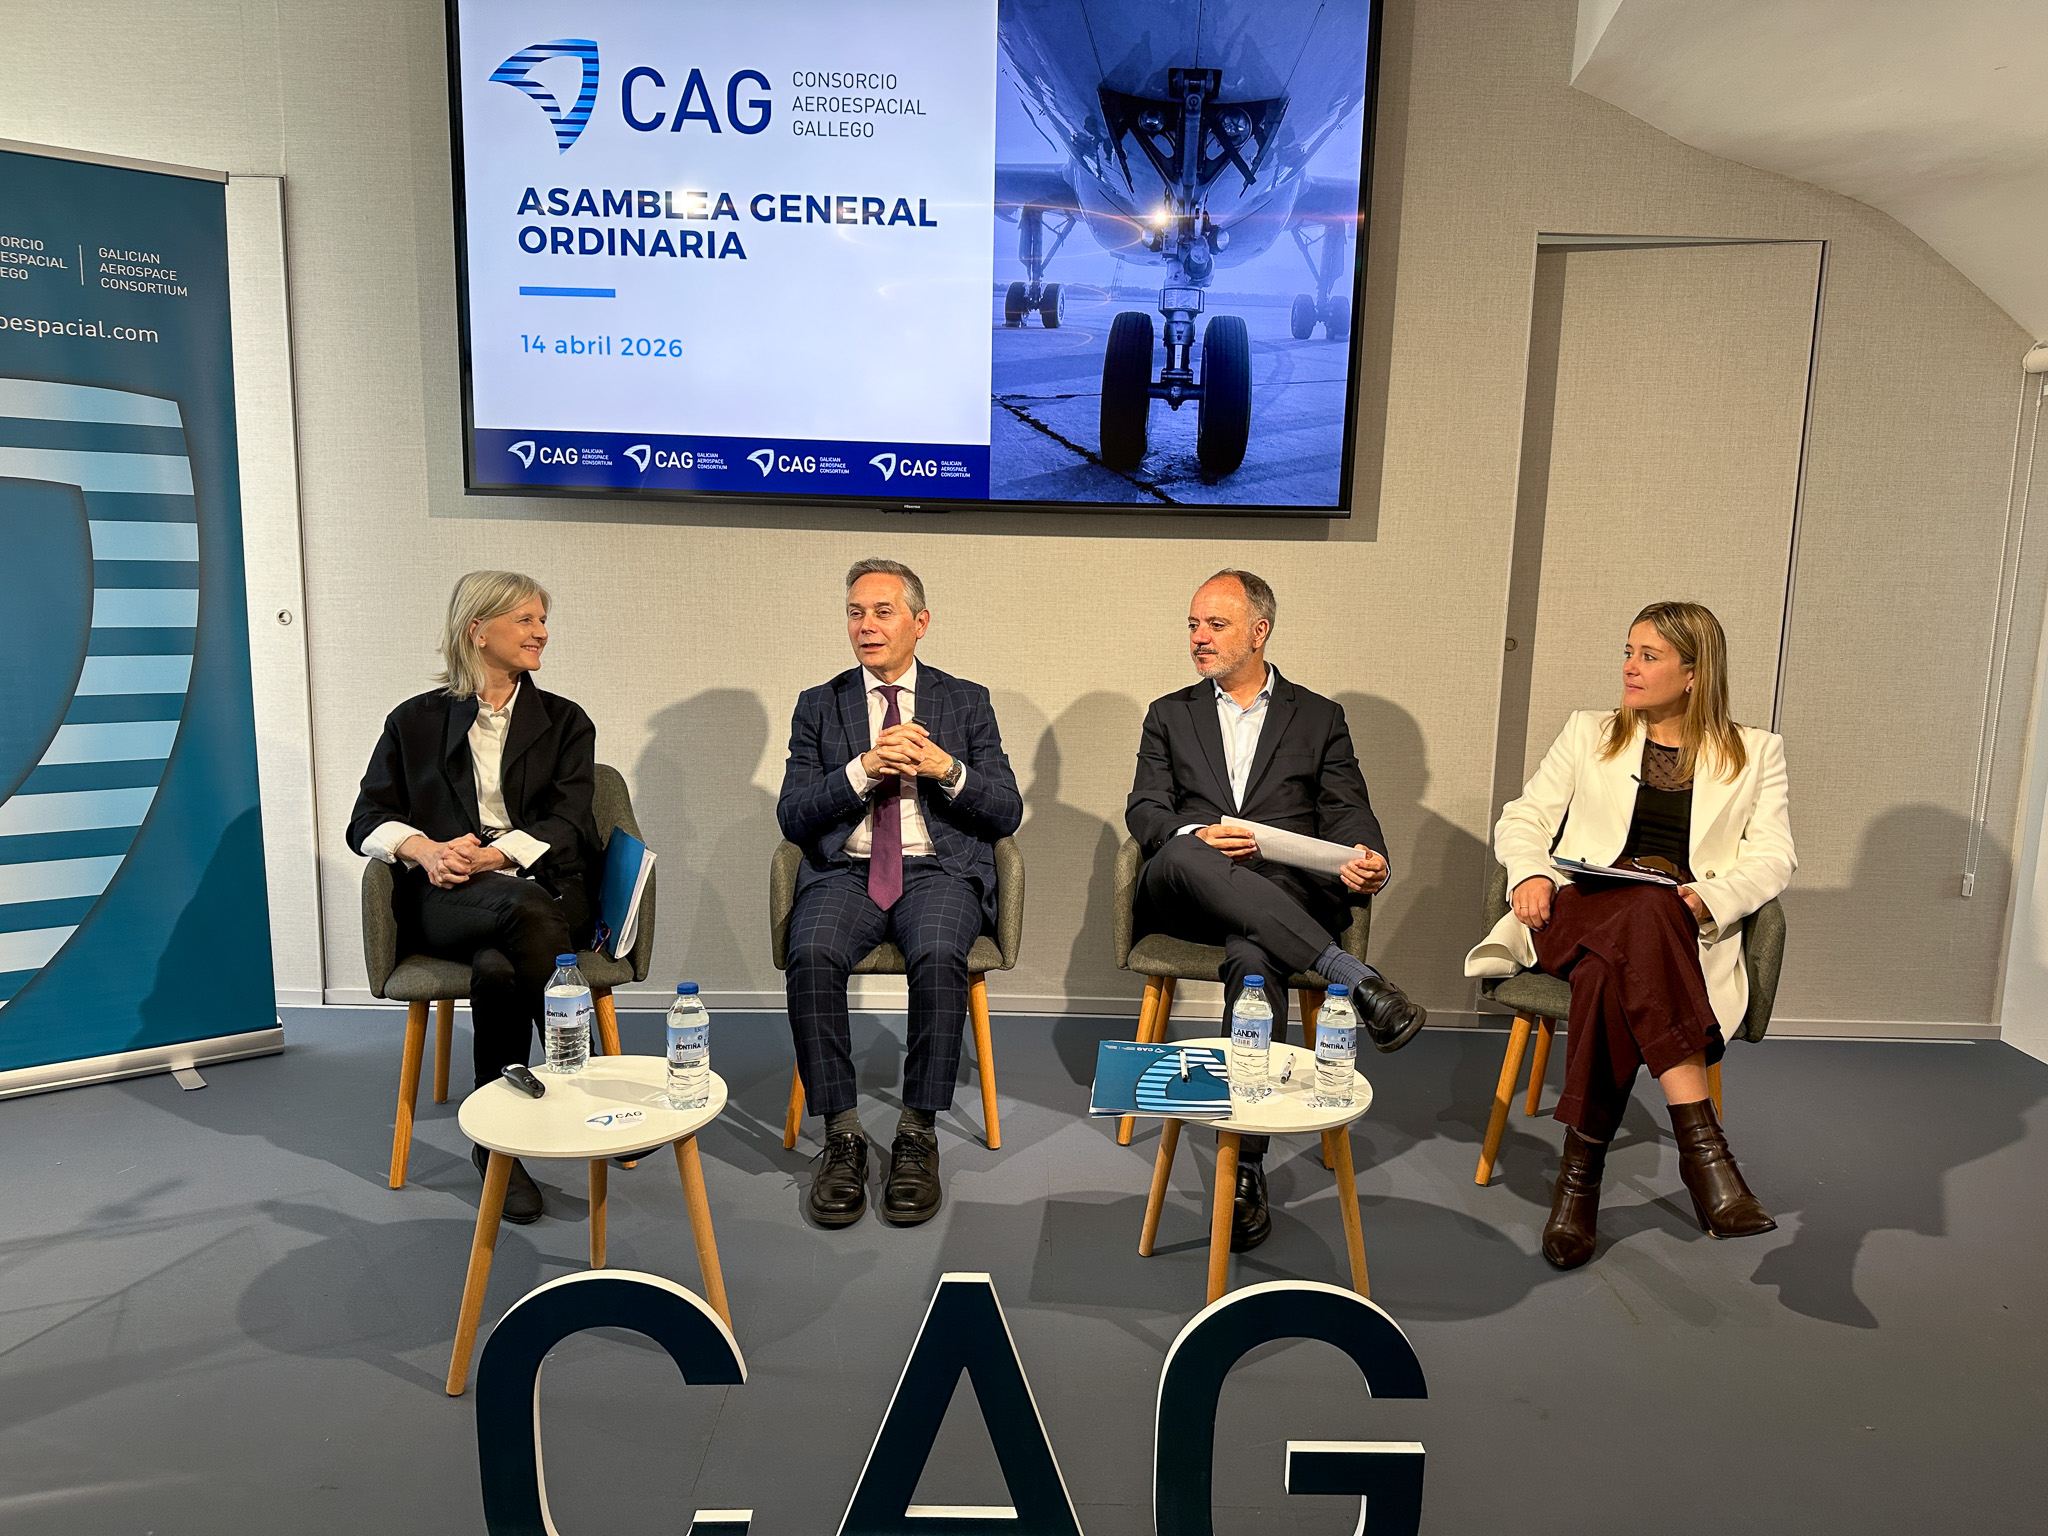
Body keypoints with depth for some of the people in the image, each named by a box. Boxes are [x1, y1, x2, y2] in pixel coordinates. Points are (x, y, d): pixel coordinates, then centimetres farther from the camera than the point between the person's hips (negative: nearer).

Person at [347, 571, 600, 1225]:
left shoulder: (564, 722, 16)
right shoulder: (416, 721, 17)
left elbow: (566, 825, 3)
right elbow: (368, 820, 10)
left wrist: (491, 854, -14)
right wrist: (427, 849, -12)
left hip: (543, 889, 1)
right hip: (446, 901, 0)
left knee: (497, 969, -36)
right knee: (523, 912, -37)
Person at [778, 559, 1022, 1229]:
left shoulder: (966, 701, 14)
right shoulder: (819, 705, 15)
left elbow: (1005, 814, 7)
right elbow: (792, 817, 4)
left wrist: (946, 768, -11)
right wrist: (864, 767, -10)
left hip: (939, 870, -1)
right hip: (845, 871, 1)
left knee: (938, 956, -33)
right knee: (811, 955, -31)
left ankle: (917, 1134, -18)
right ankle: (841, 1134, -17)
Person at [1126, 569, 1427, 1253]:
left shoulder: (1319, 717, 20)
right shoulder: (1170, 716, 23)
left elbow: (1346, 811, 9)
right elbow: (1144, 810, 10)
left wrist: (1365, 856, -16)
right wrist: (1196, 834, -13)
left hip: (1288, 893, -1)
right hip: (1188, 896, 1)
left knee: (1253, 958, -37)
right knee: (1186, 855, -37)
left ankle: (1246, 1166, -32)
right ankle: (1355, 978, -40)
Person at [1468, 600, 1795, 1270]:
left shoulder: (1755, 753, 18)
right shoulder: (1589, 733, 22)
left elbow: (1774, 858, 6)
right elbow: (1522, 818, 16)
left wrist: (1710, 896, -16)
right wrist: (1531, 872, -8)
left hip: (1687, 934, 0)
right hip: (1581, 910, 1)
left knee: (1611, 971, -39)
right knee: (1642, 914, -39)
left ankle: (1581, 1168, -32)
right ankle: (1702, 1144, -40)